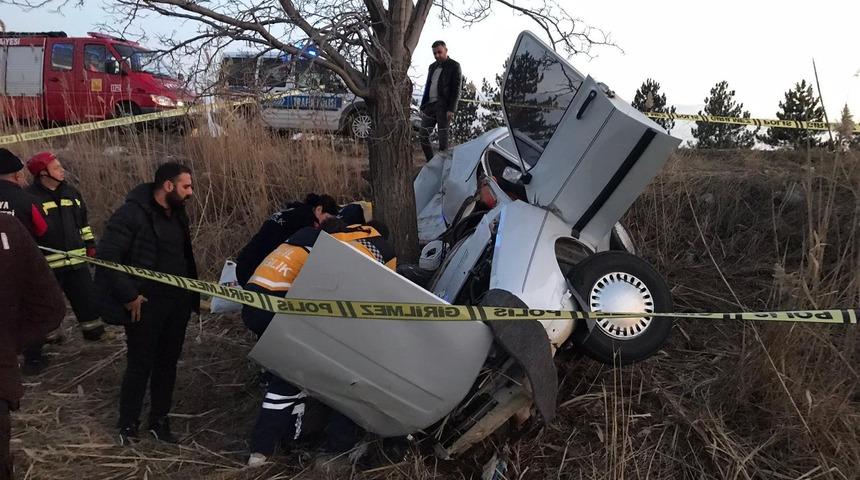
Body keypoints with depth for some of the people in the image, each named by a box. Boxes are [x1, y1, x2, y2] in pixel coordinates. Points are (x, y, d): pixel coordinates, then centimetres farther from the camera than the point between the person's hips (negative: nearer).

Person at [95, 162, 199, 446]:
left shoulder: (177, 214, 9)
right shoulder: (132, 213, -16)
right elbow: (107, 255, -19)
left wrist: (192, 293, 13)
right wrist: (128, 296, -19)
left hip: (177, 304, 7)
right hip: (146, 305, -7)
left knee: (168, 363, 14)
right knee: (140, 365, 3)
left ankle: (159, 420, 28)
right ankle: (128, 425, 21)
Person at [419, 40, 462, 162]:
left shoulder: (454, 66, -2)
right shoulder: (432, 67, 18)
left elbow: (456, 89, -9)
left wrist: (451, 109, -18)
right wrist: (423, 106, 16)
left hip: (444, 106, -7)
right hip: (430, 104, 7)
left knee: (443, 137, -4)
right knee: (423, 135, 3)